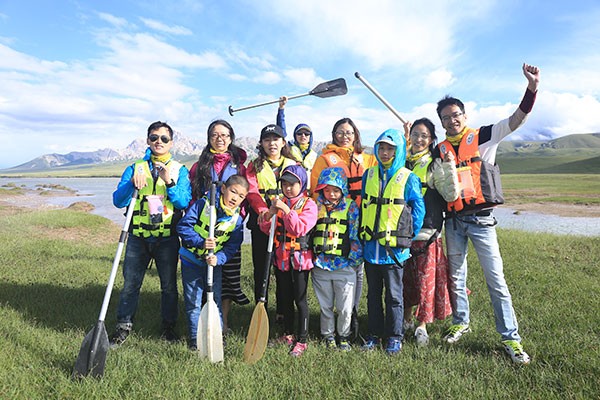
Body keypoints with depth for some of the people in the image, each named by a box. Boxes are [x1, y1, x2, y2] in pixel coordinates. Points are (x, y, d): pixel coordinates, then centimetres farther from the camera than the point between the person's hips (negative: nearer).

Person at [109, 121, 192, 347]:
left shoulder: (179, 171, 5)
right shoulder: (135, 169, 8)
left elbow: (184, 202, -8)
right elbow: (118, 201, -2)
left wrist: (169, 183, -22)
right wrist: (132, 183, -19)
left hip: (167, 237, -1)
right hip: (138, 237, 1)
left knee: (169, 285, 8)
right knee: (130, 284, 6)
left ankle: (169, 326, 25)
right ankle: (124, 326, 24)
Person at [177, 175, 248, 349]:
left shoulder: (237, 219, -6)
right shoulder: (203, 204, -15)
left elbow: (232, 247, -8)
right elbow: (183, 226, -18)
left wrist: (218, 258, -26)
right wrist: (201, 242, -30)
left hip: (215, 263, 2)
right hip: (191, 260, -2)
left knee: (216, 300, 11)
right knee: (193, 302, 7)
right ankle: (194, 337, 24)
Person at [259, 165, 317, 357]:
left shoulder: (309, 204, -8)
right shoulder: (280, 203, 7)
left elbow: (300, 228, -22)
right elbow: (266, 229, 3)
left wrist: (285, 210, -27)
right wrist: (269, 213, -16)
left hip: (299, 259, -5)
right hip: (281, 259, 5)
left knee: (299, 299, 4)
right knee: (285, 298, 16)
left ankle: (301, 340, 17)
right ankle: (288, 334, 33)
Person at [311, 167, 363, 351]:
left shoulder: (351, 207, -2)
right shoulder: (317, 207, 4)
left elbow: (356, 235, -3)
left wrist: (353, 260, -7)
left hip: (344, 266, -2)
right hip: (320, 265, 2)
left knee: (345, 308, 7)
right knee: (325, 305, 15)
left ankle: (344, 336, 29)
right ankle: (328, 335, 34)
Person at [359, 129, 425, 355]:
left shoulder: (408, 178, -4)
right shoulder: (369, 175, 8)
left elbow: (419, 208, -1)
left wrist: (408, 236, -4)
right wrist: (362, 234, 11)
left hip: (394, 247, -4)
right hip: (370, 247, 4)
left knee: (393, 295, 8)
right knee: (373, 294, 14)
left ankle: (395, 337, 22)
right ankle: (374, 334, 27)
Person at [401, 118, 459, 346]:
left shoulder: (434, 165, -2)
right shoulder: (402, 162, 10)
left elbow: (451, 195, -8)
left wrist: (449, 165, -18)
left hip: (426, 232, -3)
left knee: (426, 279, 3)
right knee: (405, 278, 13)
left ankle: (422, 326, 19)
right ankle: (407, 319, 30)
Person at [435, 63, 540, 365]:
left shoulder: (483, 137, 1)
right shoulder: (440, 150, 9)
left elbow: (516, 120, -10)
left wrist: (532, 88, -25)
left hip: (481, 219, -3)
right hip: (453, 221, 4)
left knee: (496, 278, -1)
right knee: (456, 276, 14)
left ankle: (510, 338, 10)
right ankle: (461, 323, 32)